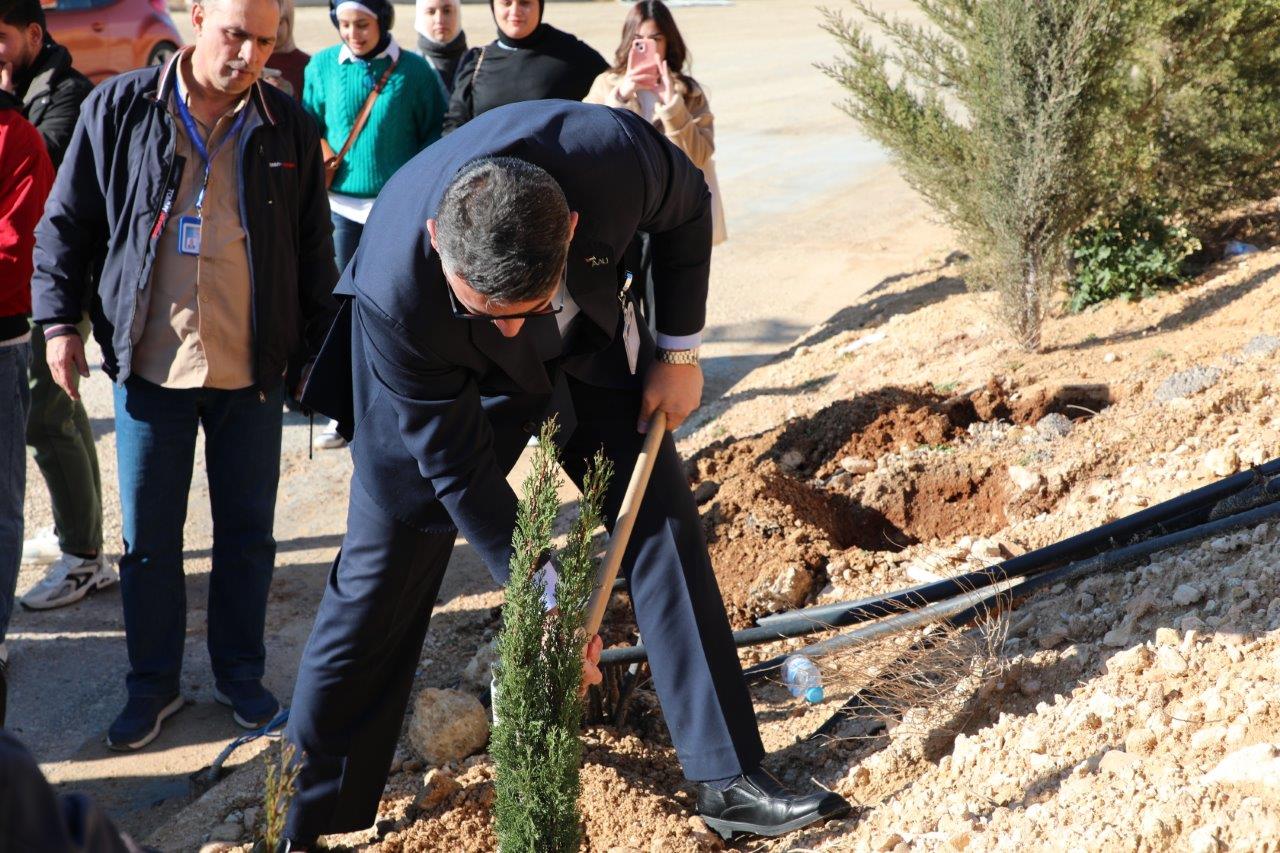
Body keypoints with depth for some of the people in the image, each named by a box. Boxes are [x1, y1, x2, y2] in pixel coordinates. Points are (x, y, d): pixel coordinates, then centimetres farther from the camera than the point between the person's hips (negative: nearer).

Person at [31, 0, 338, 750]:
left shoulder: (289, 127, -1)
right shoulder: (119, 109, -4)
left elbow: (314, 249, 7)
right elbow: (67, 223, 3)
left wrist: (322, 347, 7)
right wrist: (59, 321, -3)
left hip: (252, 372, 1)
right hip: (151, 366, -1)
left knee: (247, 532, 11)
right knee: (149, 537, 8)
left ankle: (241, 674, 28)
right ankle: (153, 683, 25)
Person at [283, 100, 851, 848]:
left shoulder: (613, 152, -38)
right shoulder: (394, 293, -40)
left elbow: (688, 208, -11)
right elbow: (456, 464, -27)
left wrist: (679, 349, -9)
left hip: (587, 338, 3)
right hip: (449, 375, -3)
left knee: (664, 526, -2)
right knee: (382, 575, -2)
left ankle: (731, 782, 7)